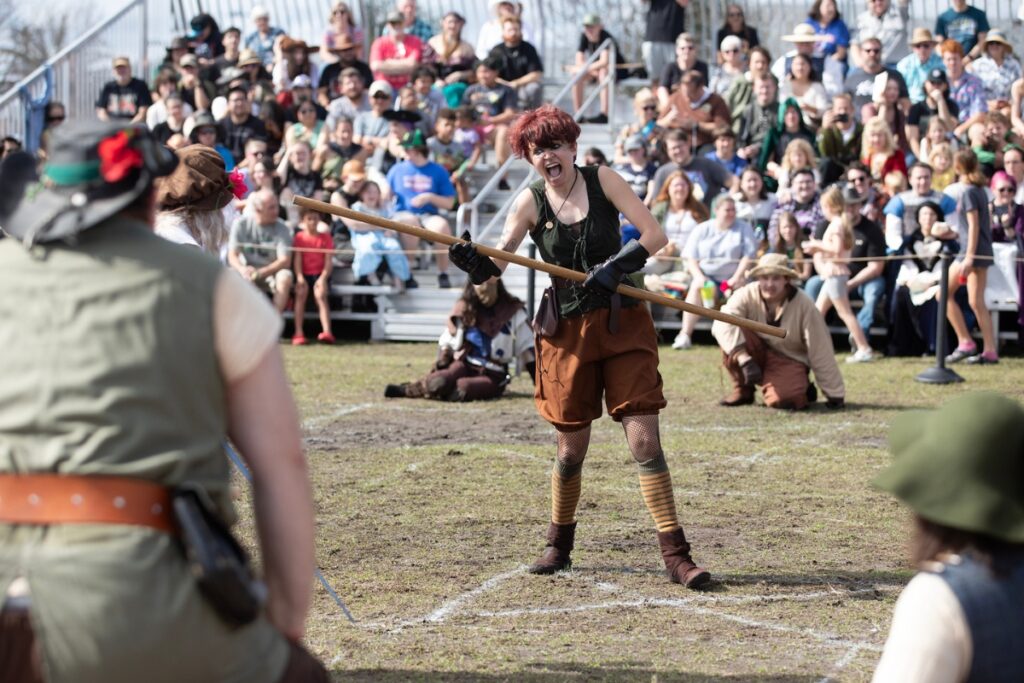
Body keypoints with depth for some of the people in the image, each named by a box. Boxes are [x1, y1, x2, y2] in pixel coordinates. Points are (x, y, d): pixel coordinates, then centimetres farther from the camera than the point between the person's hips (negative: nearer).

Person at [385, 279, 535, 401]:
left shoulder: (512, 311, -2)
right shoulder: (463, 309, 5)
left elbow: (527, 349, 1)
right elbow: (445, 345, 12)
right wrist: (439, 367, -3)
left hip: (492, 376, -1)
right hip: (464, 364, 1)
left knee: (463, 387, -34)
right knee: (439, 383, -33)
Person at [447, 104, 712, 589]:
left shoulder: (601, 180, -2)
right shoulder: (531, 202, -1)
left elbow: (654, 234, -7)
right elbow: (499, 260, -12)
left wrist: (616, 267, -22)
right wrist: (476, 264, -34)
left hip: (623, 324, -1)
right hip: (568, 330, 1)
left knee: (644, 439, -8)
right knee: (571, 448, 8)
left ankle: (675, 553, -5)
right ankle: (559, 544, 30)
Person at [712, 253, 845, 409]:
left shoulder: (804, 305, -16)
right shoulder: (747, 295, -16)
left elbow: (820, 352, -13)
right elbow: (722, 324, -32)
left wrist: (835, 395, -10)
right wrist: (744, 359, -44)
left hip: (789, 361, -2)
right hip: (758, 354, 2)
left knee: (783, 400, -33)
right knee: (732, 334, -28)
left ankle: (802, 389, 6)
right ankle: (743, 390, -8)